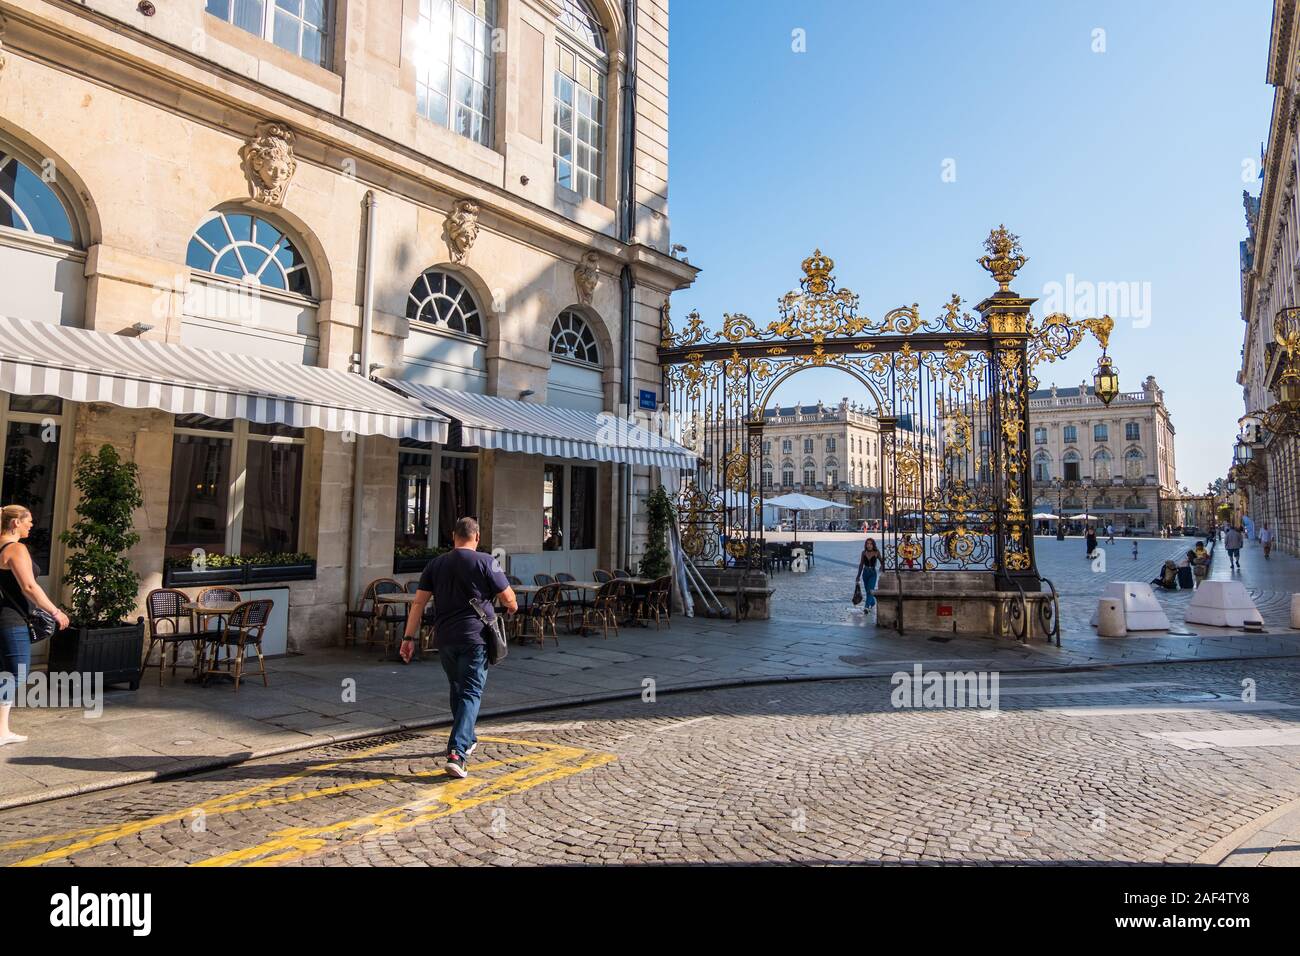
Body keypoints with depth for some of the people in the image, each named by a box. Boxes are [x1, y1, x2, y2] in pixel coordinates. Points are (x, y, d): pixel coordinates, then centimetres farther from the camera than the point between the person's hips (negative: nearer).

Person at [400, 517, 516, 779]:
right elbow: (508, 598, -2)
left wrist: (409, 637, 5)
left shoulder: (435, 564, 8)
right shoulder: (486, 562, -4)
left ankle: (467, 740, 35)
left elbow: (419, 602, 3)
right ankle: (456, 752, -17)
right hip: (475, 637, -5)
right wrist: (512, 608, 20)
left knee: (457, 689, 21)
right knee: (470, 693, -4)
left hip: (444, 638, 5)